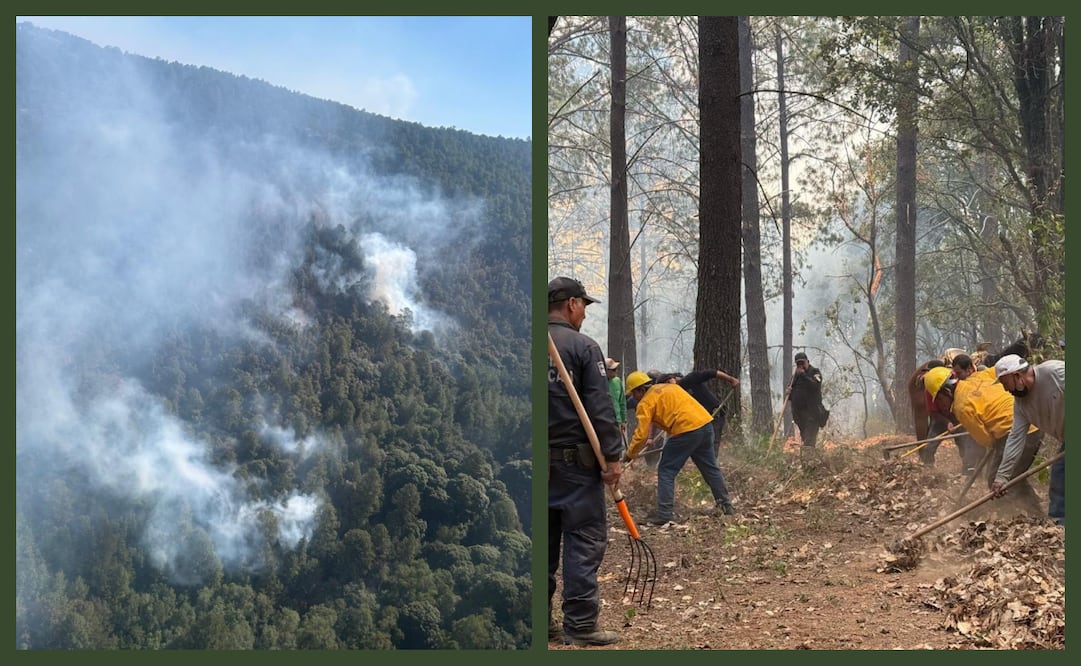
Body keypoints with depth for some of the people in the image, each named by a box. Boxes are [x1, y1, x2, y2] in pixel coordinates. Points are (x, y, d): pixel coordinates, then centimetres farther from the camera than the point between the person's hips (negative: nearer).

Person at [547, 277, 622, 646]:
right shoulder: (583, 346, -8)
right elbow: (600, 408, -13)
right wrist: (613, 456, -10)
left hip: (538, 461, 6)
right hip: (575, 460, -6)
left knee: (543, 540, 11)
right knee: (584, 540, -2)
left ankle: (540, 621, 15)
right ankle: (580, 626, -3)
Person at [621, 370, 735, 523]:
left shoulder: (645, 403, 0)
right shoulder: (670, 386, 23)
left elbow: (641, 434, -3)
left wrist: (630, 454, 10)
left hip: (686, 430, -8)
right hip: (706, 423, 8)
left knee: (666, 471, 2)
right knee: (710, 467, 20)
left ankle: (665, 513, -2)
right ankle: (726, 505, 28)